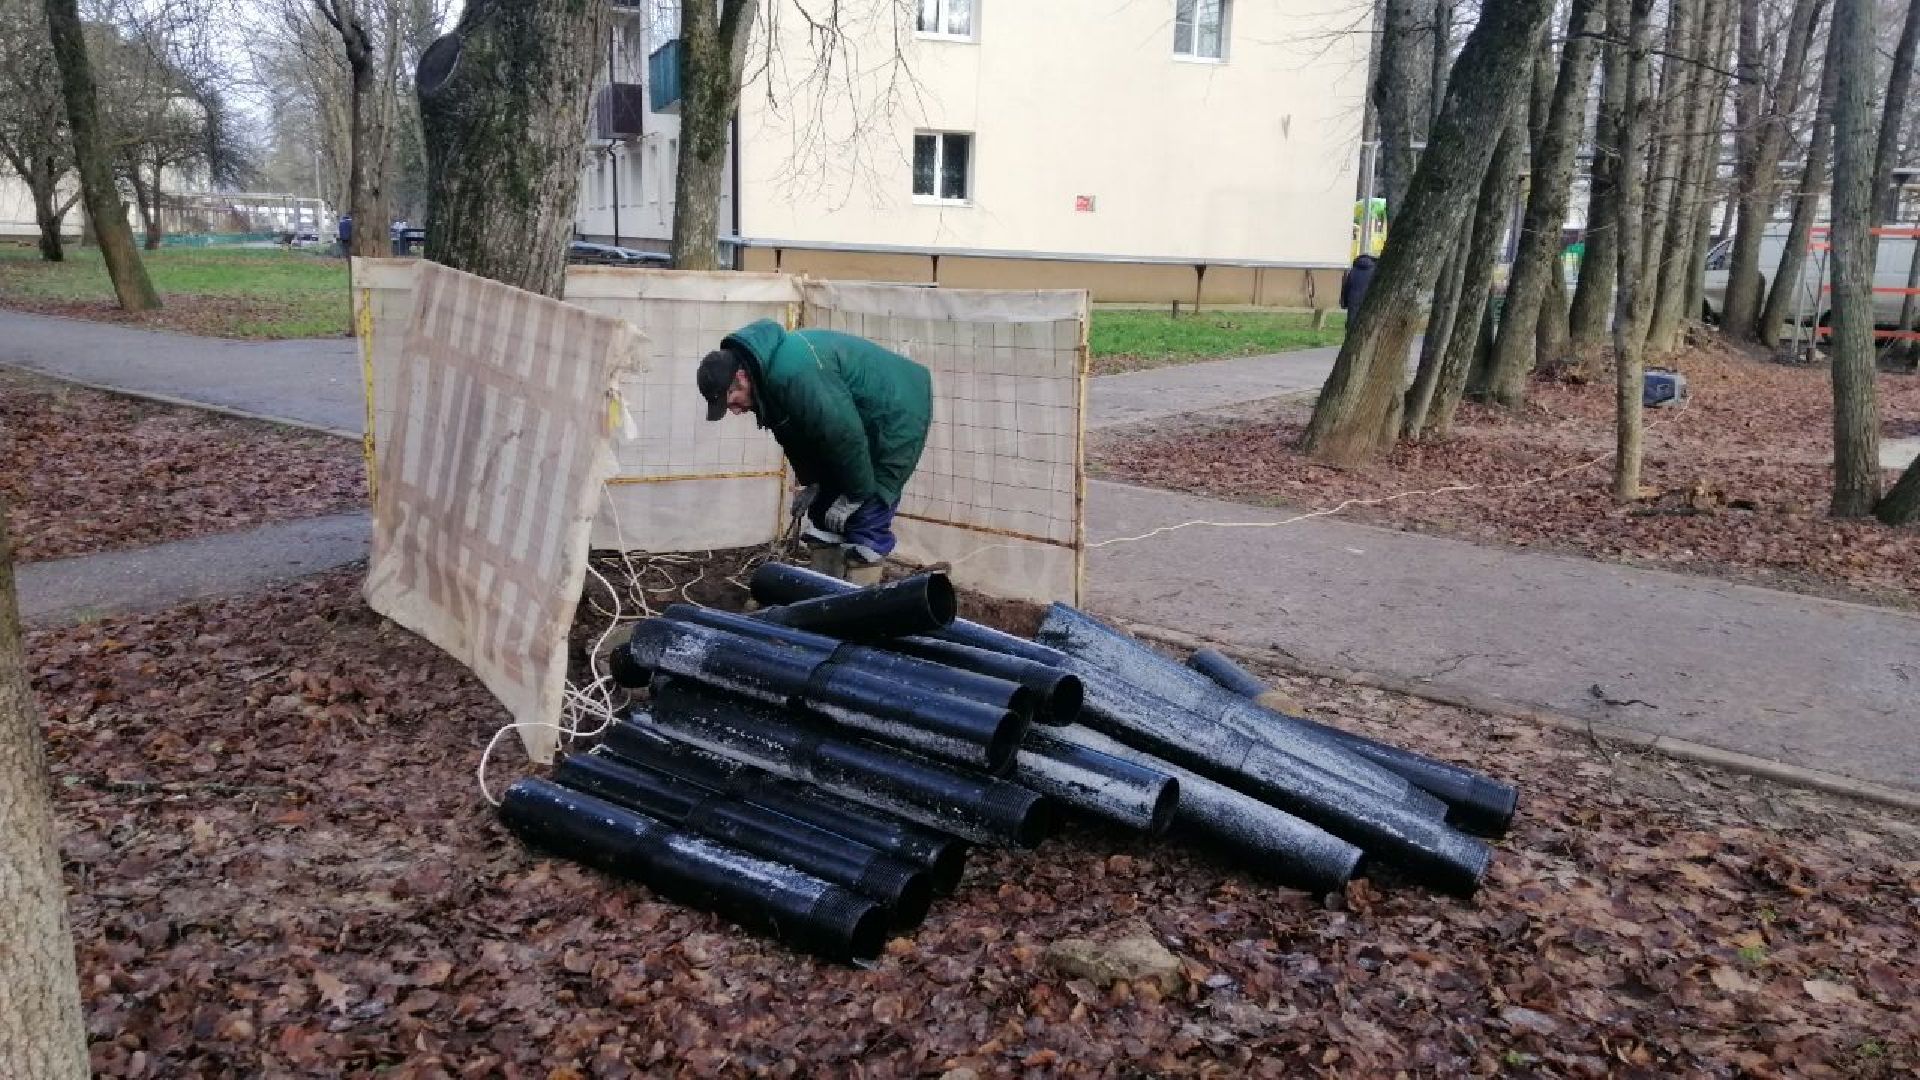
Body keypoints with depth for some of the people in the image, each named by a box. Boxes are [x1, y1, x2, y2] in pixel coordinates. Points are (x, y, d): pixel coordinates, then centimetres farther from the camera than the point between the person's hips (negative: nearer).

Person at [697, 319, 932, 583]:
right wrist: (810, 482, 7)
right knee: (823, 513, 10)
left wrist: (854, 495, -19)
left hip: (894, 418, -10)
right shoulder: (766, 372, -3)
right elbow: (796, 433, 11)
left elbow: (845, 434, -29)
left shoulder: (794, 373, -34)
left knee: (867, 522, -12)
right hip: (855, 422, 10)